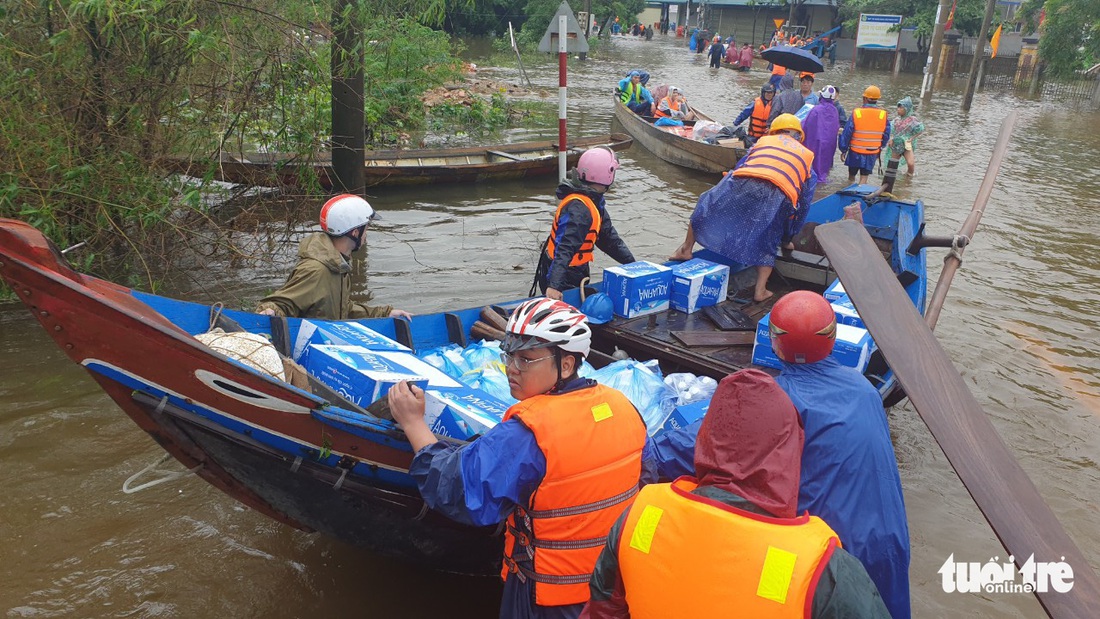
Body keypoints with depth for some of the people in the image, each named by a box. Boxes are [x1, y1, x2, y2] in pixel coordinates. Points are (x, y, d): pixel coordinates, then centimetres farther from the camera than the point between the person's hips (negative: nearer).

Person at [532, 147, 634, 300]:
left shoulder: (594, 201, 5)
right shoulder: (578, 209, -28)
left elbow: (608, 237, 11)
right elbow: (565, 247, -37)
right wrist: (554, 285, -45)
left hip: (576, 273, 10)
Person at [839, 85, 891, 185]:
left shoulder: (856, 113, -12)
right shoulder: (883, 115, -5)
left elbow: (847, 133, -7)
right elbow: (886, 135, 5)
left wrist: (843, 149, 3)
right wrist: (880, 148, 21)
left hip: (855, 152, -1)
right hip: (873, 154, 1)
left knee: (851, 175, 16)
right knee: (864, 178, 4)